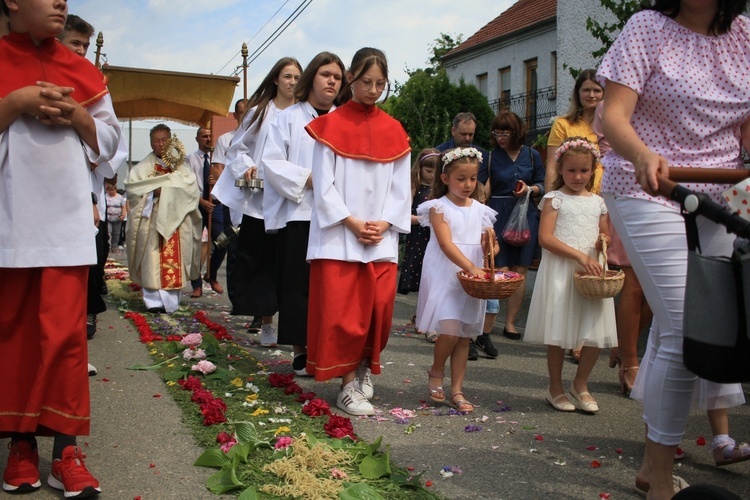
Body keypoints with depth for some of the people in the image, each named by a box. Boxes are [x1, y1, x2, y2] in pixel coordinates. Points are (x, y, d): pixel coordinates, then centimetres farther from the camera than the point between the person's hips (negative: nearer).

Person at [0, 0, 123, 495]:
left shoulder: (83, 71, 12)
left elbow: (109, 142, 11)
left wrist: (74, 115, -5)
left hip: (67, 220, 1)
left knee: (65, 333, -4)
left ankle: (66, 450, 1)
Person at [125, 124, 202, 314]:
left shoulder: (182, 166, 13)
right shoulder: (142, 167, 11)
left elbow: (192, 190, -1)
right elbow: (132, 188, -2)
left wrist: (165, 189, -9)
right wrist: (152, 192, -15)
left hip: (177, 221, 1)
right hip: (150, 222, -1)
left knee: (175, 261, -2)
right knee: (152, 261, -8)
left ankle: (170, 301, 4)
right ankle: (154, 301, -6)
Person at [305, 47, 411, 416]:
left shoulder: (394, 131, 11)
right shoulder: (331, 126, 1)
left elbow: (400, 187, 8)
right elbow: (324, 184, -5)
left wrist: (384, 223, -6)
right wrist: (352, 223, -12)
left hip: (382, 238, 3)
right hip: (339, 236, -3)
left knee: (379, 310, 3)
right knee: (342, 312, -4)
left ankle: (365, 368, 24)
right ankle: (348, 384, 5)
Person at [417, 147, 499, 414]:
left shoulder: (480, 210, 11)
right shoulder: (439, 208, -5)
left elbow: (485, 245, 14)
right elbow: (446, 244, -16)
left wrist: (491, 245, -10)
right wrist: (470, 267, -27)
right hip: (445, 275, -5)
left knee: (464, 335, 6)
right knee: (451, 330, -15)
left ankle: (457, 390, 14)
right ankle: (436, 372, 14)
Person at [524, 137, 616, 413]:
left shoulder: (597, 202, 13)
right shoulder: (555, 199, -2)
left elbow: (604, 235, 21)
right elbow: (545, 238, -12)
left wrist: (603, 242, -4)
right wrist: (579, 255, -19)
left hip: (592, 271, 5)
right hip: (560, 271, -4)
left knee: (597, 334, 3)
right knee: (558, 334, 1)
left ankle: (580, 385, 23)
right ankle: (555, 388, 18)